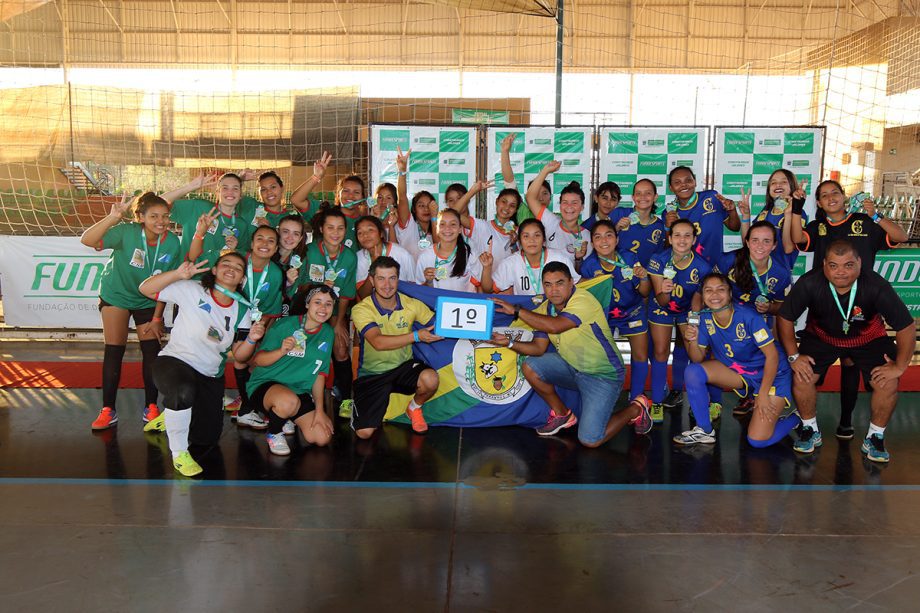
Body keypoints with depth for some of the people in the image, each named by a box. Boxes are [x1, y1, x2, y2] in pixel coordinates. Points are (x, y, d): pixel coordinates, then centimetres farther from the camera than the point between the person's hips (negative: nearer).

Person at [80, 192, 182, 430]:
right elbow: (87, 240, -43)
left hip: (148, 301, 2)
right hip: (116, 295, -2)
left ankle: (151, 407, 12)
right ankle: (108, 410, 9)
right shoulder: (127, 232, -27)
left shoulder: (172, 243, -19)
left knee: (151, 351, -3)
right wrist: (113, 217, -56)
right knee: (114, 351, -1)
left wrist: (157, 318, -8)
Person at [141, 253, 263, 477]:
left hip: (210, 377, 5)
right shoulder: (192, 291, -8)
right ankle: (179, 453, -20)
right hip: (174, 361, -5)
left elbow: (239, 356, 3)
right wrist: (178, 274, -26)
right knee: (184, 391, -40)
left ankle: (170, 418, 34)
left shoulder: (242, 310, 4)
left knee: (207, 437, 3)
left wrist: (252, 339, -18)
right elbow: (146, 289, -13)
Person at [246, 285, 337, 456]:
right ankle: (273, 434, -5)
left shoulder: (327, 334, 6)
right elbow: (258, 360, -13)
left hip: (299, 392, 6)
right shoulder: (286, 324, -10)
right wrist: (281, 351, -32)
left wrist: (319, 409, -2)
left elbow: (320, 375, 7)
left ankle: (285, 418, 21)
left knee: (323, 438, -9)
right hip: (264, 384, -6)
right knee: (289, 401, -40)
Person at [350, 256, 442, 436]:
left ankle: (415, 408, 5)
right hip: (372, 373, -2)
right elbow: (378, 342, -32)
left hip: (403, 367, 2)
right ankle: (358, 406, 24)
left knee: (430, 379, -31)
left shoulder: (411, 305, -6)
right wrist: (416, 336, -41)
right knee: (364, 433, -14)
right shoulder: (361, 310, -17)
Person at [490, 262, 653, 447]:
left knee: (590, 440, -15)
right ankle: (562, 414, 12)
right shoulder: (546, 308, 1)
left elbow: (555, 326, -38)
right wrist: (510, 342, -17)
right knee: (529, 367, -11)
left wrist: (516, 310, -32)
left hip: (602, 375, -7)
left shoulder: (583, 300, -24)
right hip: (571, 366, 7)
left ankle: (636, 409, 12)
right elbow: (539, 348, -1)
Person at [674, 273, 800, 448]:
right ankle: (704, 431, -2)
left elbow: (772, 356, -20)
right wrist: (693, 341, -27)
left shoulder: (748, 316, -25)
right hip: (737, 370, 5)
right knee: (693, 372, -17)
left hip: (771, 374, -5)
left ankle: (793, 418, 16)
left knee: (758, 440, -15)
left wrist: (763, 394, -20)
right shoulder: (705, 318, -10)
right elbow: (698, 359, -6)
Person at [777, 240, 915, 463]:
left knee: (888, 385, -18)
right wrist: (794, 356, -14)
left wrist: (899, 366, -16)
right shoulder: (809, 283, -29)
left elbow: (907, 327, -20)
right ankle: (810, 431, 7)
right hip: (821, 336, 0)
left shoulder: (876, 286, -30)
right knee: (801, 377, -19)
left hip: (868, 339, 0)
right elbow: (785, 318, -14)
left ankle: (875, 438, 8)